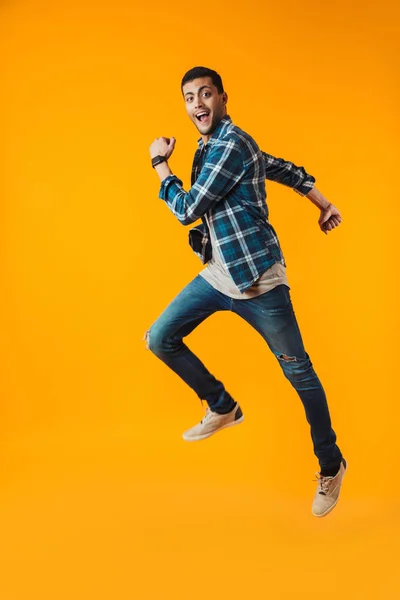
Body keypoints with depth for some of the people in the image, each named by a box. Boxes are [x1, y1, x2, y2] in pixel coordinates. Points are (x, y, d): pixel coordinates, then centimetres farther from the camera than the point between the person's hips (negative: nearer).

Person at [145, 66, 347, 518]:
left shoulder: (232, 144, -16)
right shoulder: (210, 148, 13)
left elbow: (187, 210, -16)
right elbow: (283, 168, 22)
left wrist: (160, 164, -2)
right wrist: (323, 204, 24)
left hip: (257, 279, -9)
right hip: (216, 275, 9)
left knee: (299, 373, 2)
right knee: (160, 339, 5)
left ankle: (331, 467, 18)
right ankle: (222, 407, 22)